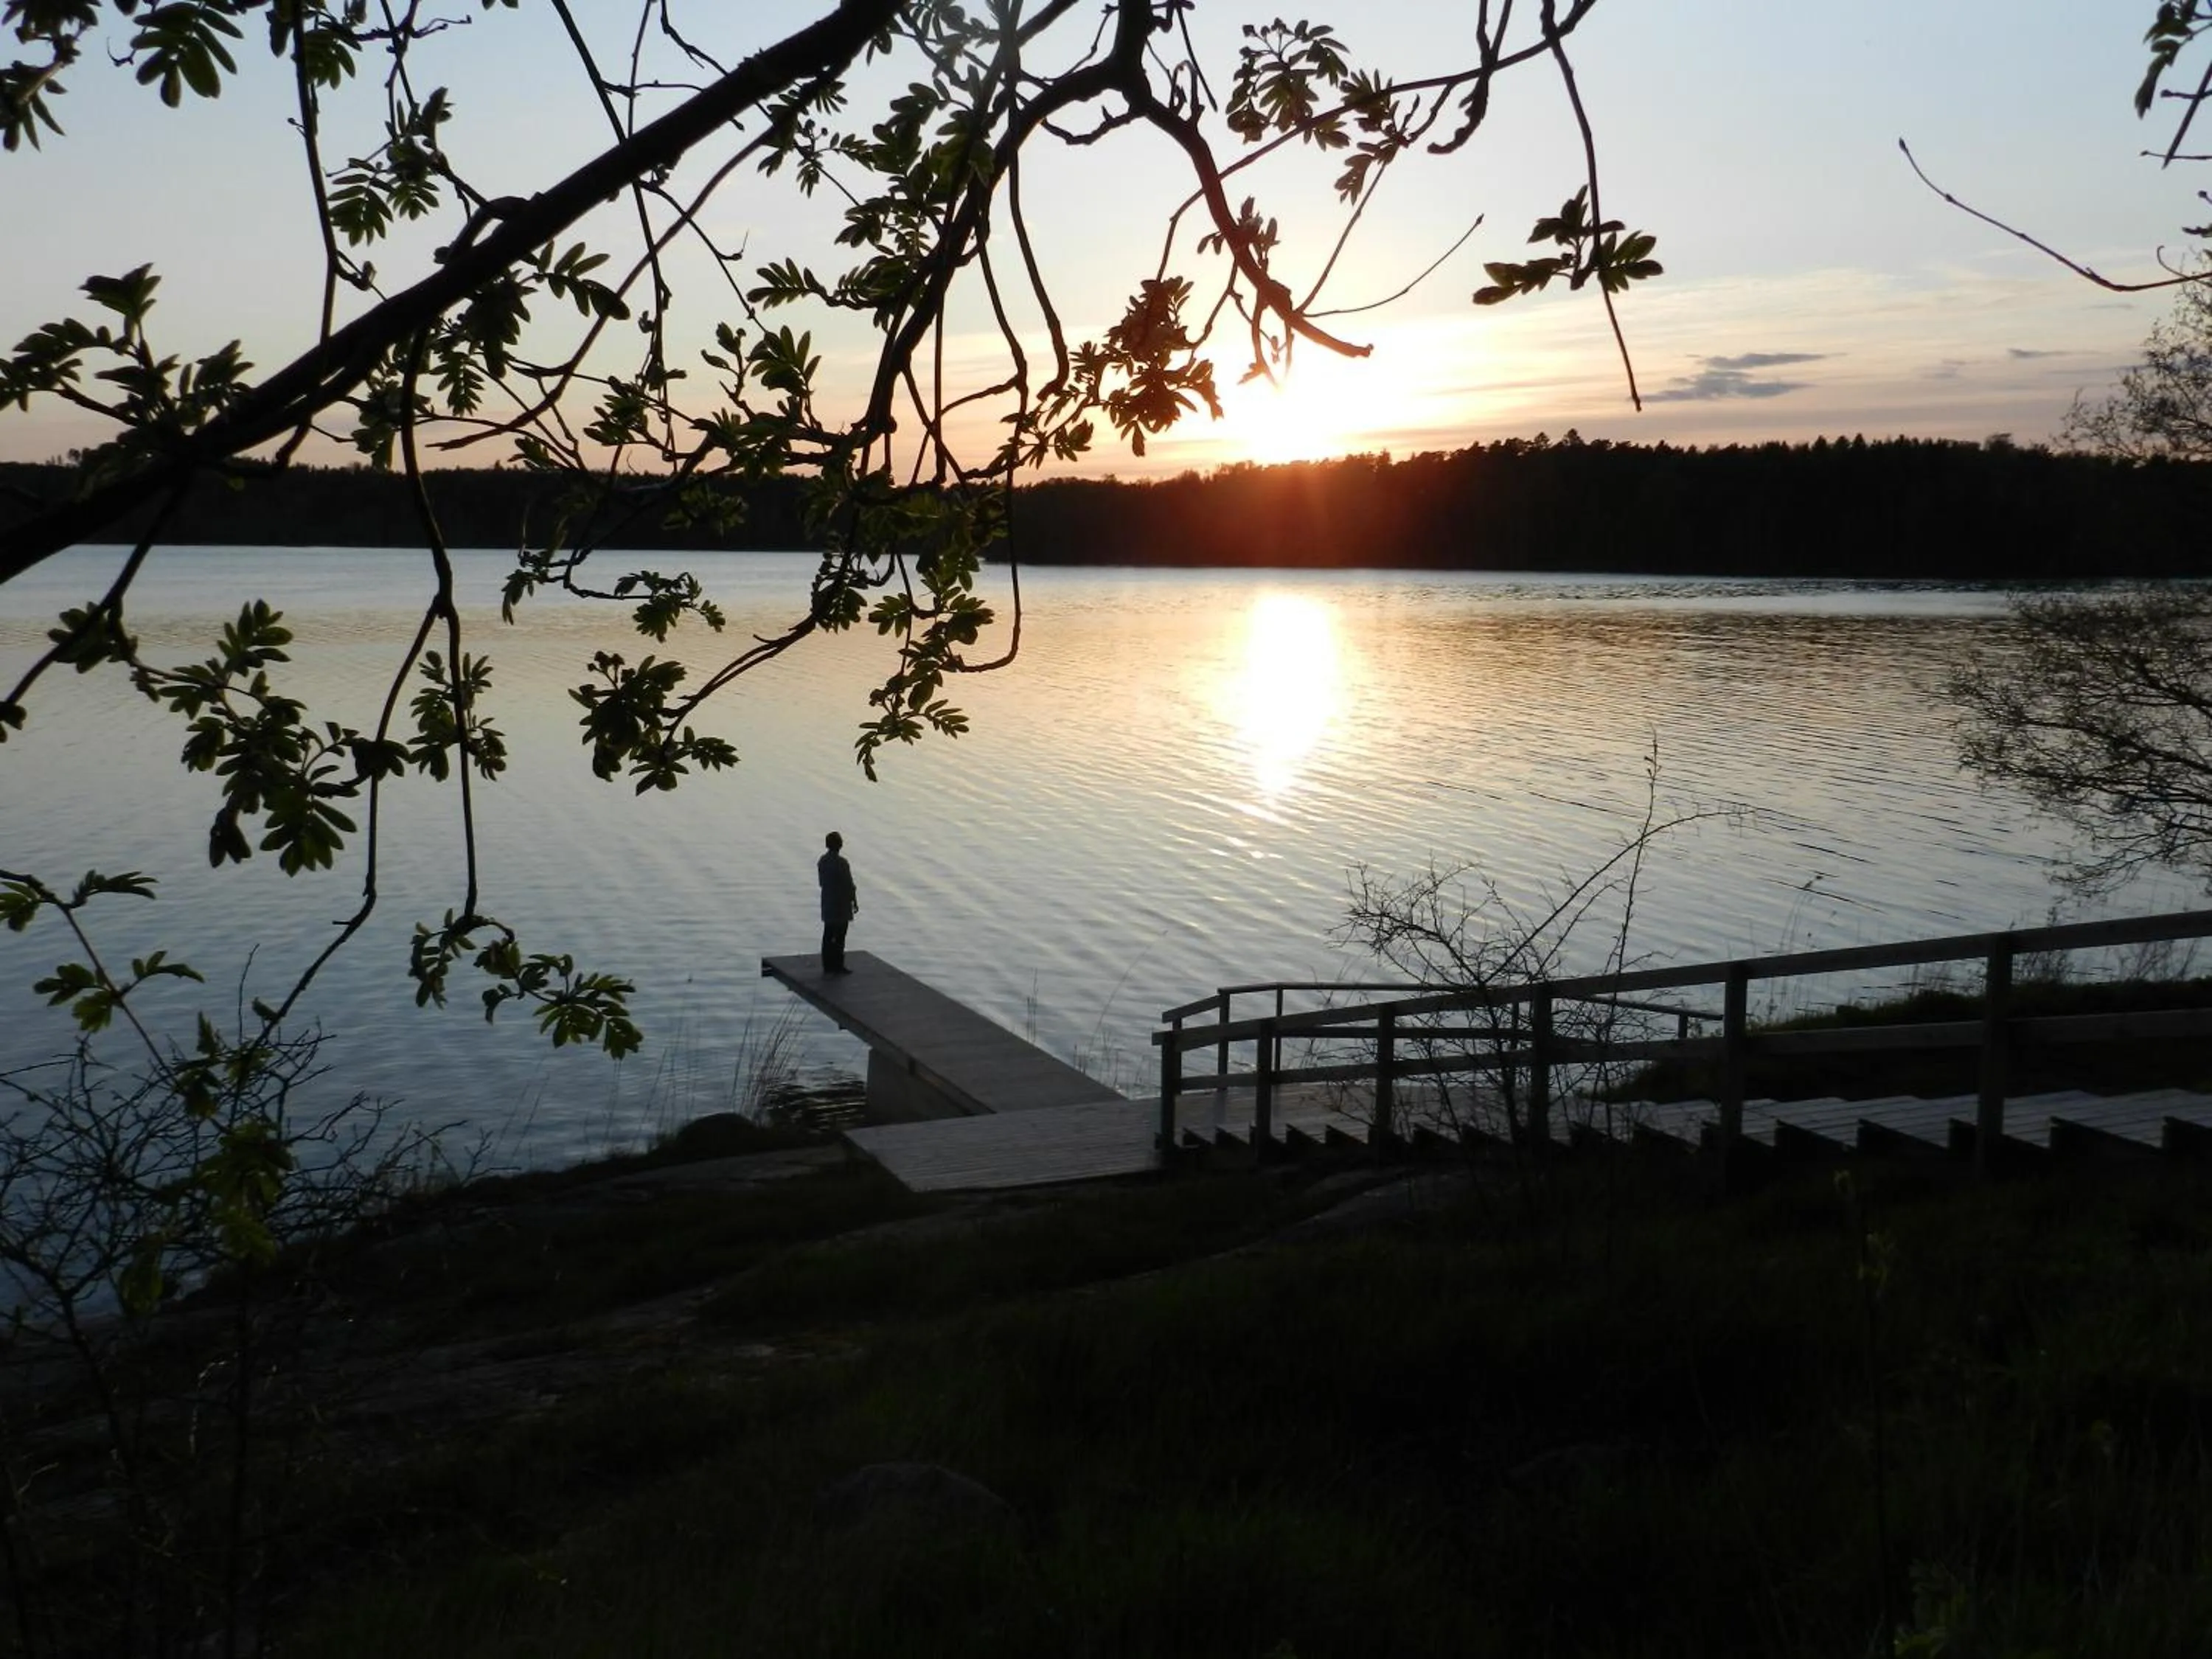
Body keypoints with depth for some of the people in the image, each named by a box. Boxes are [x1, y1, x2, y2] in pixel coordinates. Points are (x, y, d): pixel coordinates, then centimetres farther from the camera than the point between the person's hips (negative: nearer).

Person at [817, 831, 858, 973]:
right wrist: (855, 902, -4)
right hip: (841, 904, -7)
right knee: (839, 937, 1)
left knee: (828, 935, 11)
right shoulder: (842, 863, -20)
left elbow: (822, 882, 10)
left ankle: (828, 965, 16)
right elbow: (849, 885, -15)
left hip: (828, 903, 7)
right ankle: (838, 966, 6)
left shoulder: (822, 861, 2)